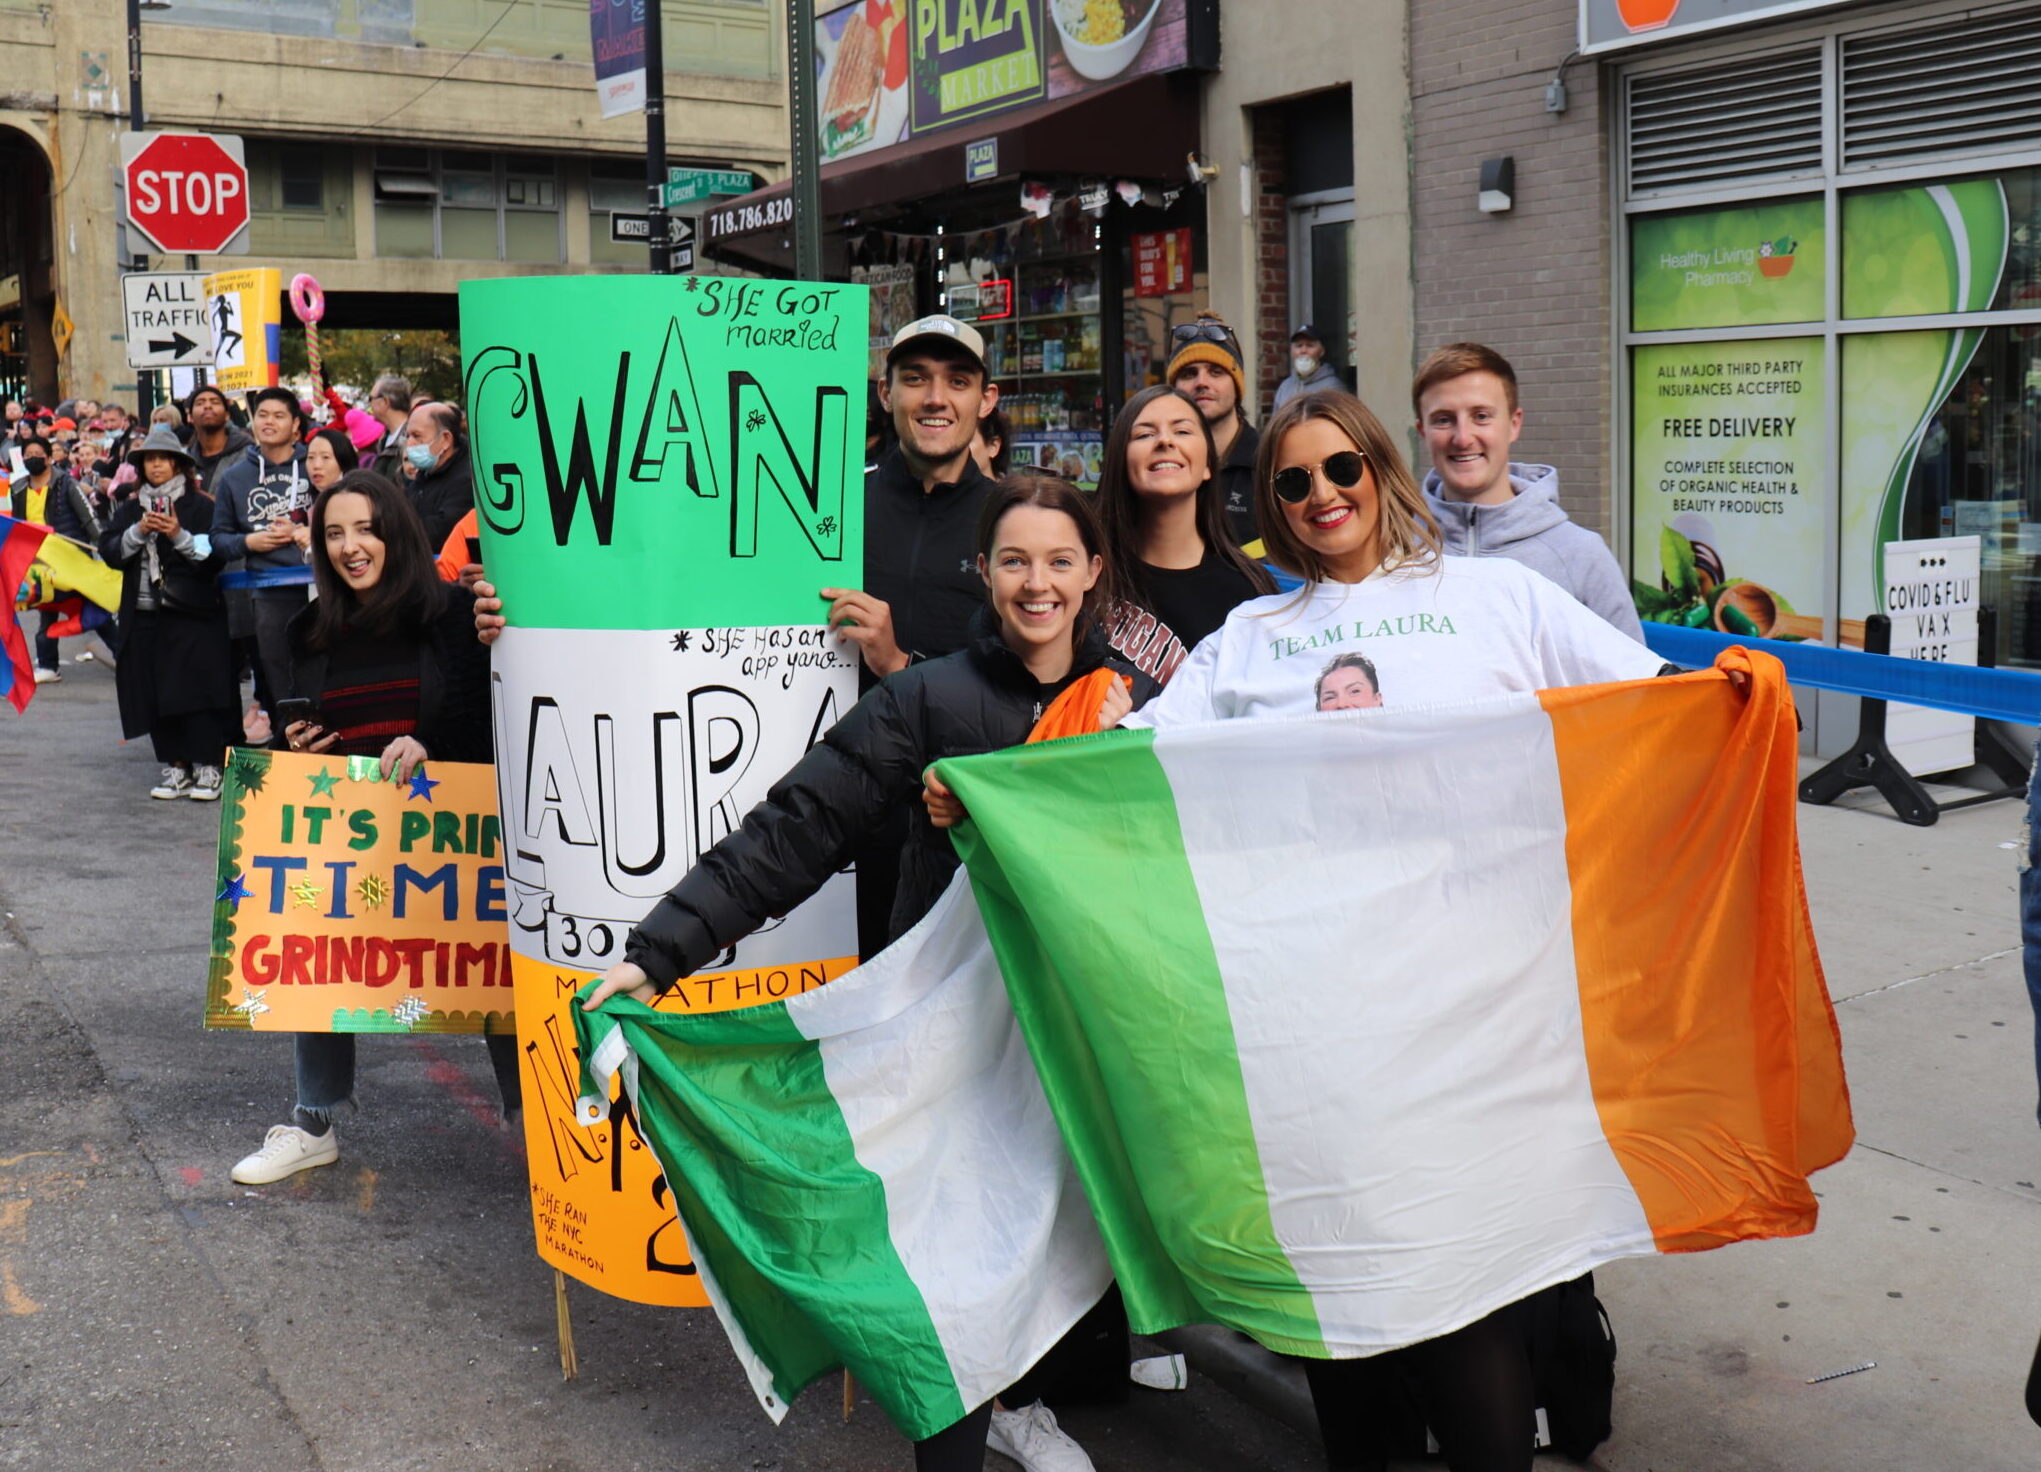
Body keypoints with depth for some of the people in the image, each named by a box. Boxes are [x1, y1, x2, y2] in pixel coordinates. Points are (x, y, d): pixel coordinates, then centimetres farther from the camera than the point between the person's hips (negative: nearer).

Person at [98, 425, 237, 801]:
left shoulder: (201, 507, 2)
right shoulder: (130, 509, 15)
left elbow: (215, 557, -6)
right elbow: (110, 552, 4)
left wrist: (179, 535, -17)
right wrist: (138, 531, -11)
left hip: (193, 615, -4)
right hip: (145, 615, 4)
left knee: (198, 689, -9)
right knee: (156, 695, 3)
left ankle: (207, 768, -3)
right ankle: (175, 765, 11)